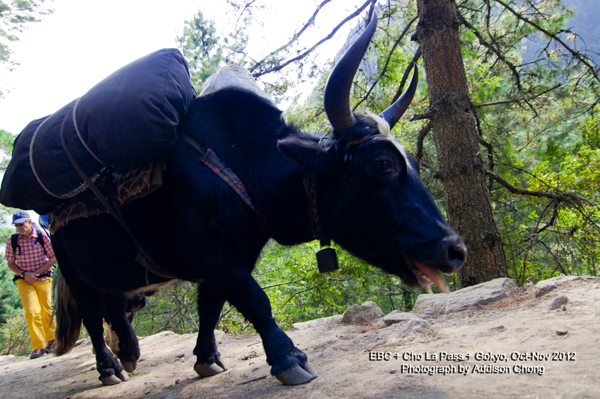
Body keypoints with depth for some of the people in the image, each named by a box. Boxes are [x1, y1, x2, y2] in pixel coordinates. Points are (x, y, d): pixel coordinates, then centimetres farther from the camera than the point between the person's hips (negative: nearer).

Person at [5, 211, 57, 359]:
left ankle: (51, 340, 29)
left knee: (46, 312, 6)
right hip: (24, 280, 0)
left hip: (43, 279, 0)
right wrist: (24, 274, -12)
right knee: (32, 312, -13)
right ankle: (38, 347, -7)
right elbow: (11, 264, 5)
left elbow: (53, 258, -2)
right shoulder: (12, 241, -4)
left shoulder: (41, 236, -8)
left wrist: (36, 273, -10)